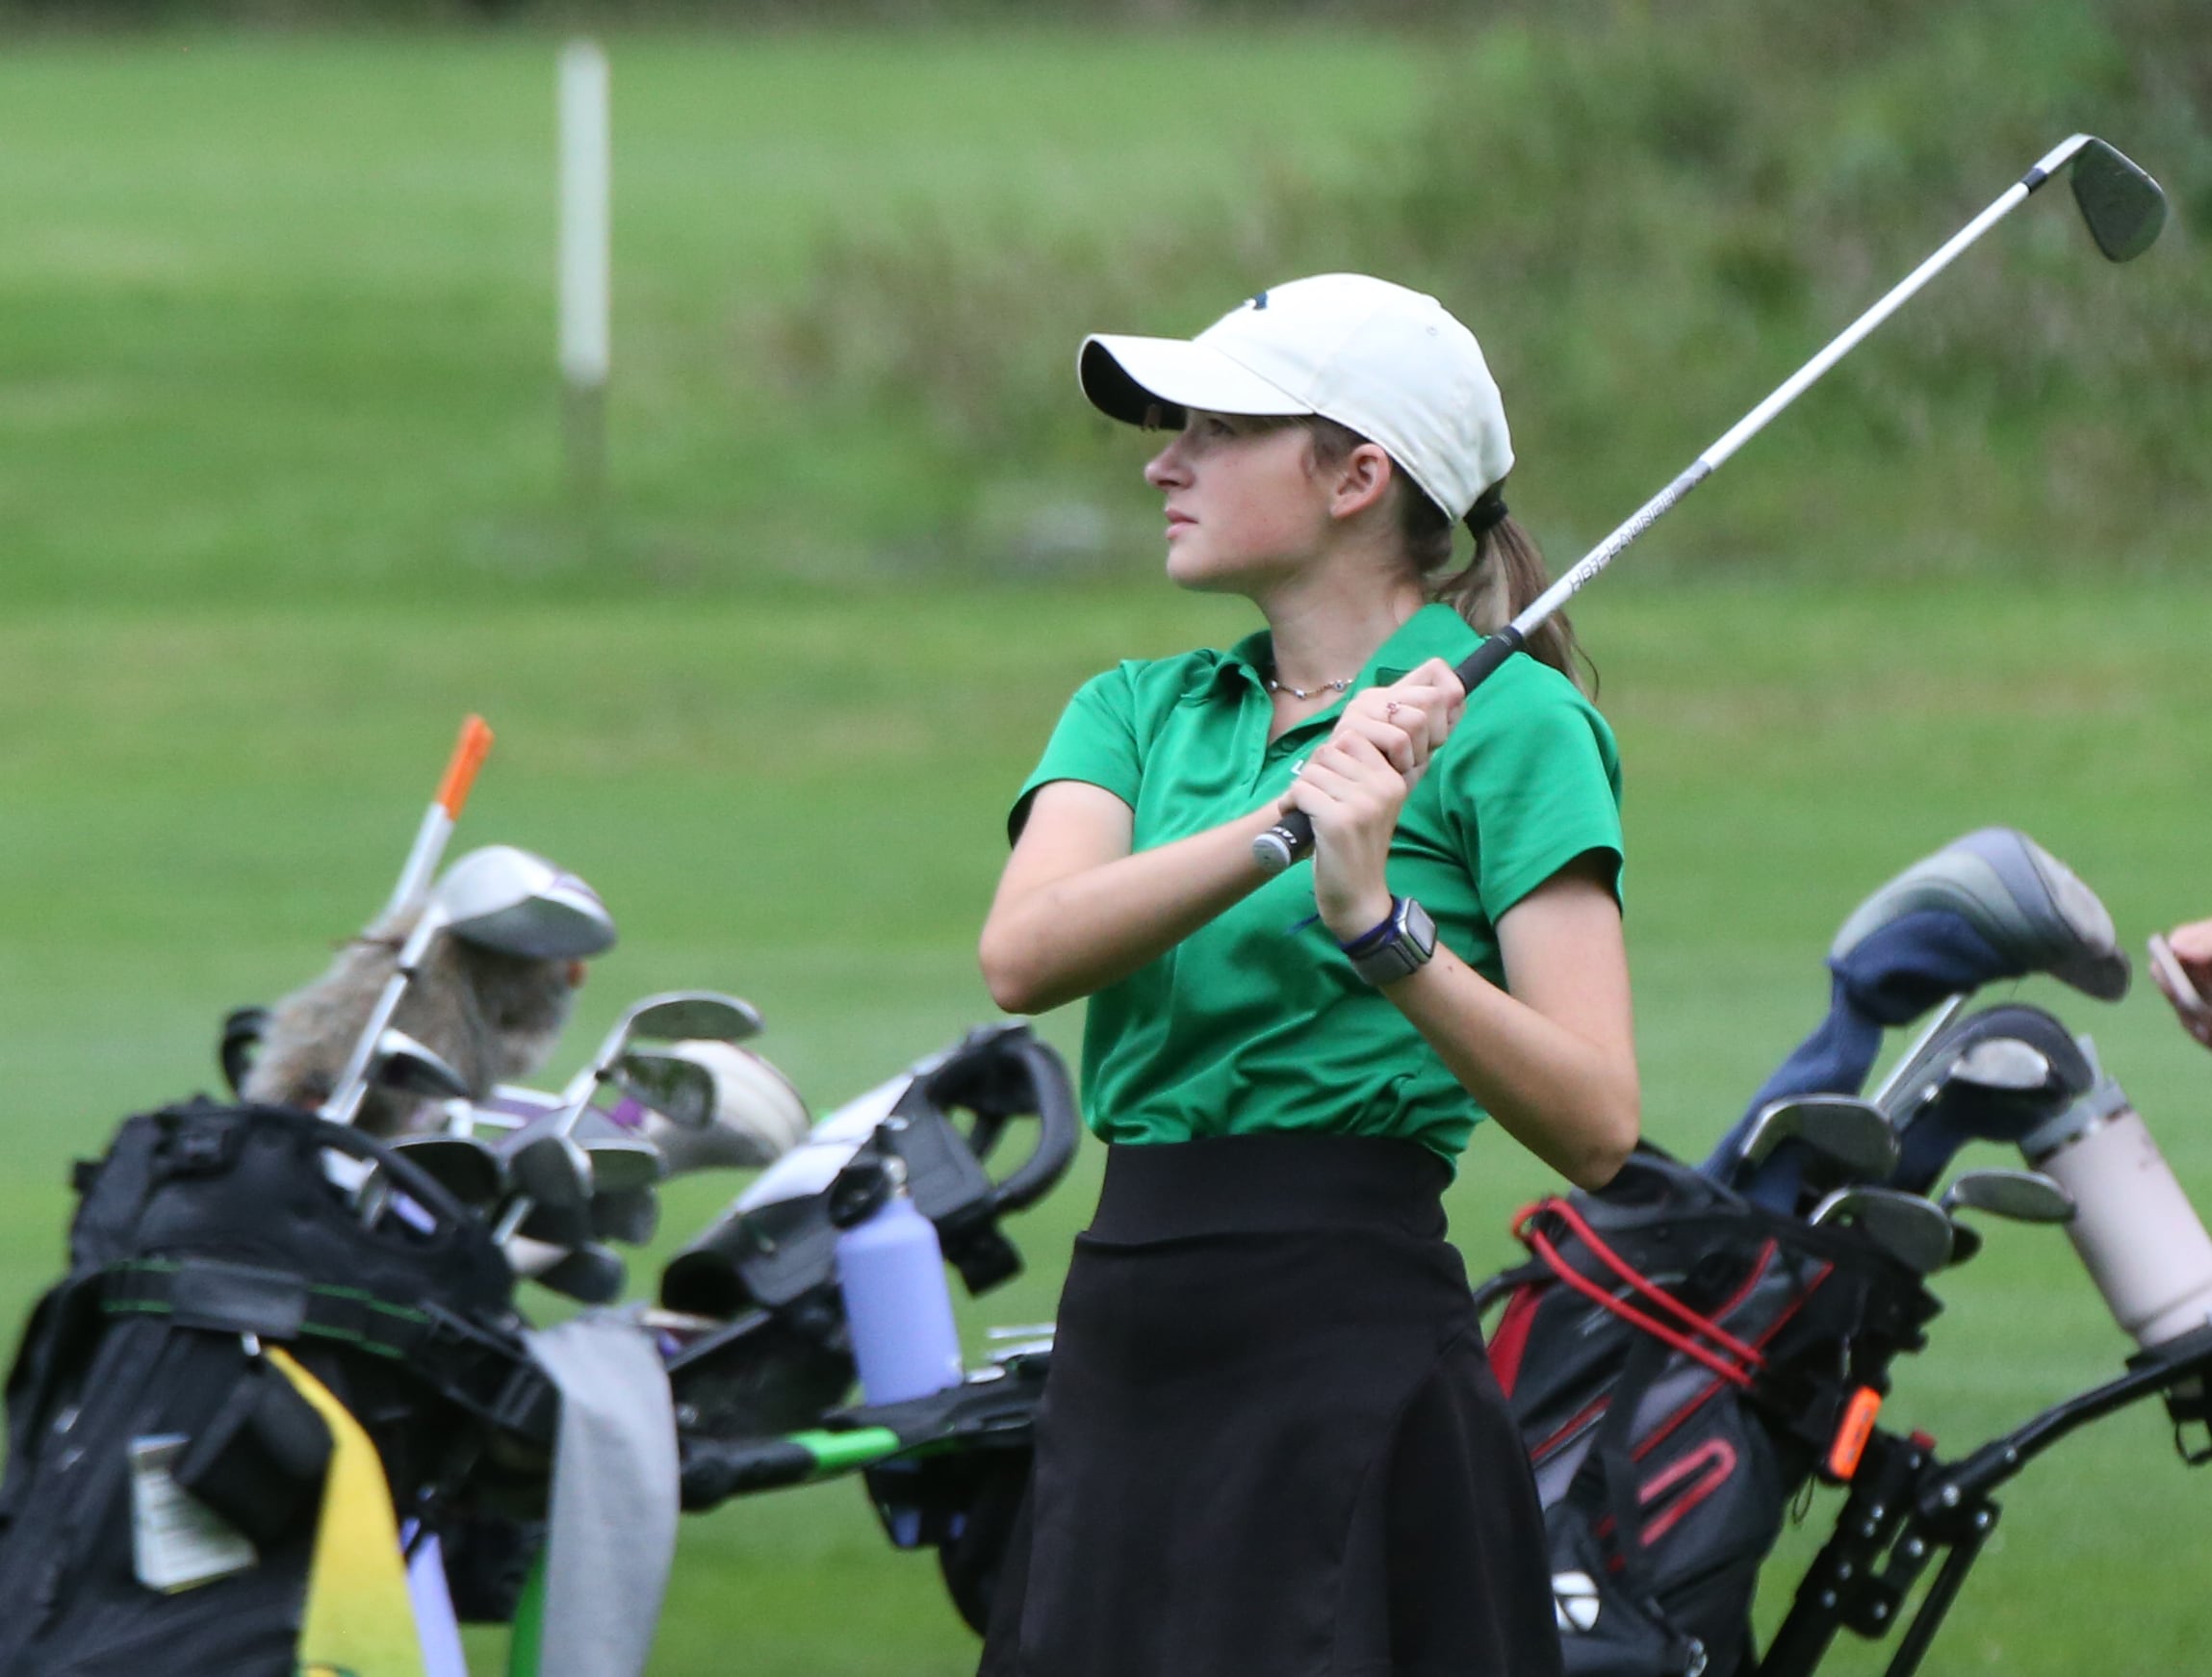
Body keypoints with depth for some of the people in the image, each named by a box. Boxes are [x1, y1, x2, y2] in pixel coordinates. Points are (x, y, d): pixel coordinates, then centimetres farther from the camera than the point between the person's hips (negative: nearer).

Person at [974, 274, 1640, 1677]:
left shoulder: (1509, 721, -3)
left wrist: (1381, 924, -26)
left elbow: (1596, 1125, -13)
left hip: (1353, 1358, -6)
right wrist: (1281, 820, -21)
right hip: (1123, 1352, 6)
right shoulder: (1140, 711, 14)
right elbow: (1023, 954, -8)